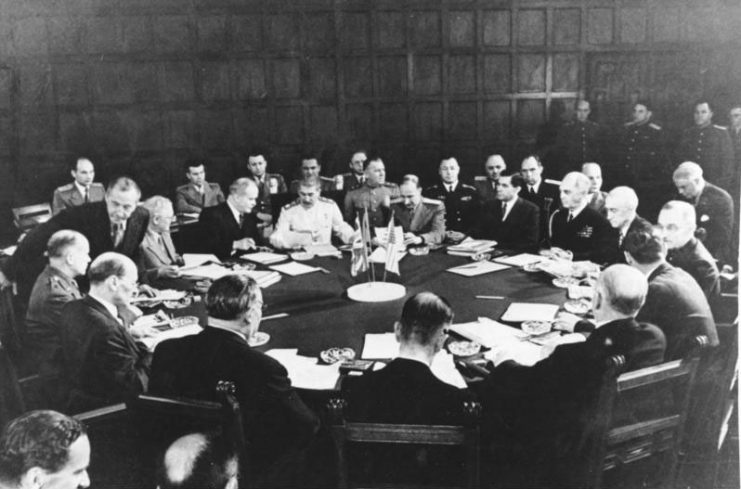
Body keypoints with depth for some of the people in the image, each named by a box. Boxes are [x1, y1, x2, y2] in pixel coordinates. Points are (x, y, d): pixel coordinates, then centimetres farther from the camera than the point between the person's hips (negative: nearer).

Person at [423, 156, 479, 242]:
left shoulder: (471, 192, 13)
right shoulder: (429, 192, 10)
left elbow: (477, 219, 8)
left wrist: (465, 234, -8)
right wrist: (443, 234, -9)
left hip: (465, 240, 1)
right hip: (439, 241, 0)